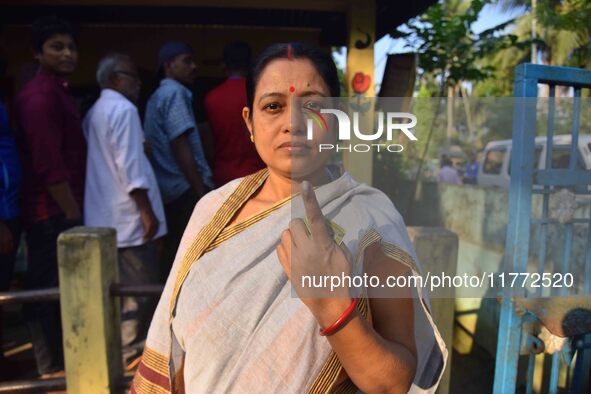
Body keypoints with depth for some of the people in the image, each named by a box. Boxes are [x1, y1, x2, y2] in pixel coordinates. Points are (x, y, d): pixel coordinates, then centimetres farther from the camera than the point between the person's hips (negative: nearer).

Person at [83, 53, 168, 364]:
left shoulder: (94, 112, 17)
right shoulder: (123, 109, -12)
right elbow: (129, 165, -19)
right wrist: (146, 210, -16)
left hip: (106, 216, 10)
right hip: (128, 216, -9)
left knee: (120, 288, 16)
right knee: (140, 289, 0)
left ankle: (123, 349, 26)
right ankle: (130, 352, 8)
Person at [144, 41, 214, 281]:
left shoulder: (157, 96, 21)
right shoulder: (175, 93, -7)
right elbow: (180, 146, -17)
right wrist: (201, 191, -19)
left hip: (170, 189, 9)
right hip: (186, 188, -9)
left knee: (176, 257, 14)